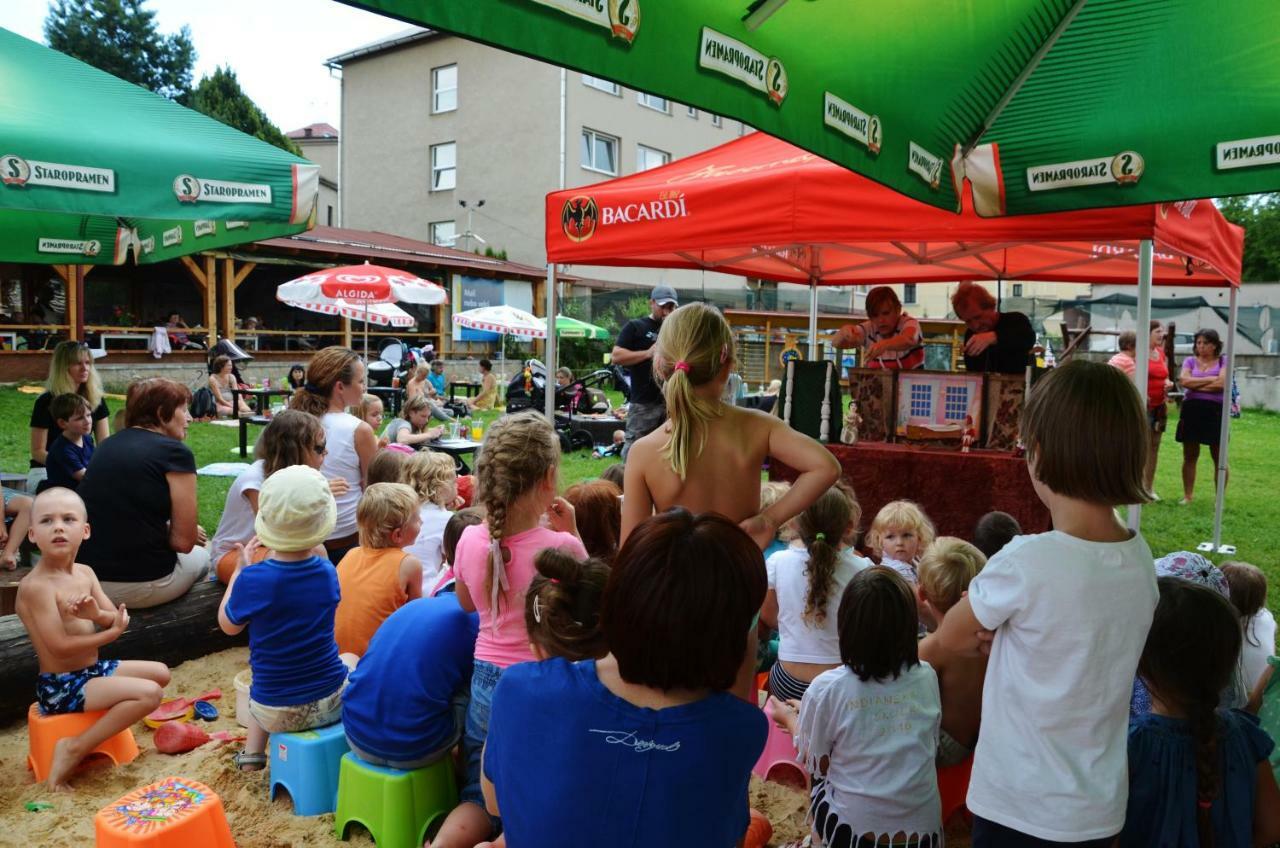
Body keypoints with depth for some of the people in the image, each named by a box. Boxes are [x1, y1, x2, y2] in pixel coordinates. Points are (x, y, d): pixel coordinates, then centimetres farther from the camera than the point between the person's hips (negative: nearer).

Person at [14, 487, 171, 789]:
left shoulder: (85, 572, 4)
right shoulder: (36, 586, -21)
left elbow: (117, 618, 3)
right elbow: (61, 647, -25)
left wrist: (97, 614, -21)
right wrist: (113, 632, -13)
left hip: (92, 670, 9)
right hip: (60, 686, -9)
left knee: (160, 673, 16)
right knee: (149, 693, -22)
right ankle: (74, 749, -13)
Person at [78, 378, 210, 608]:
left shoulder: (107, 445, 10)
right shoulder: (175, 452, -11)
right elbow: (184, 541, -12)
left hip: (86, 579, 6)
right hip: (139, 585, -6)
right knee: (201, 555, 24)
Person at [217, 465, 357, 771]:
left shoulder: (253, 579, -19)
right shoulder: (328, 573, -10)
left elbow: (228, 625, 0)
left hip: (276, 715, 0)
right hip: (330, 703, 0)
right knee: (350, 659, 34)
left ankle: (253, 751, 26)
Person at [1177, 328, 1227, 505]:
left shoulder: (1223, 362, 4)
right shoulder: (1190, 361, 9)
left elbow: (1221, 384, -12)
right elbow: (1184, 380, -8)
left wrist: (1195, 385, -7)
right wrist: (1210, 379, -9)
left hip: (1215, 411, -2)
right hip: (1191, 410, 2)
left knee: (1219, 458, 3)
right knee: (1189, 456, 7)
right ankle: (1187, 496, 15)